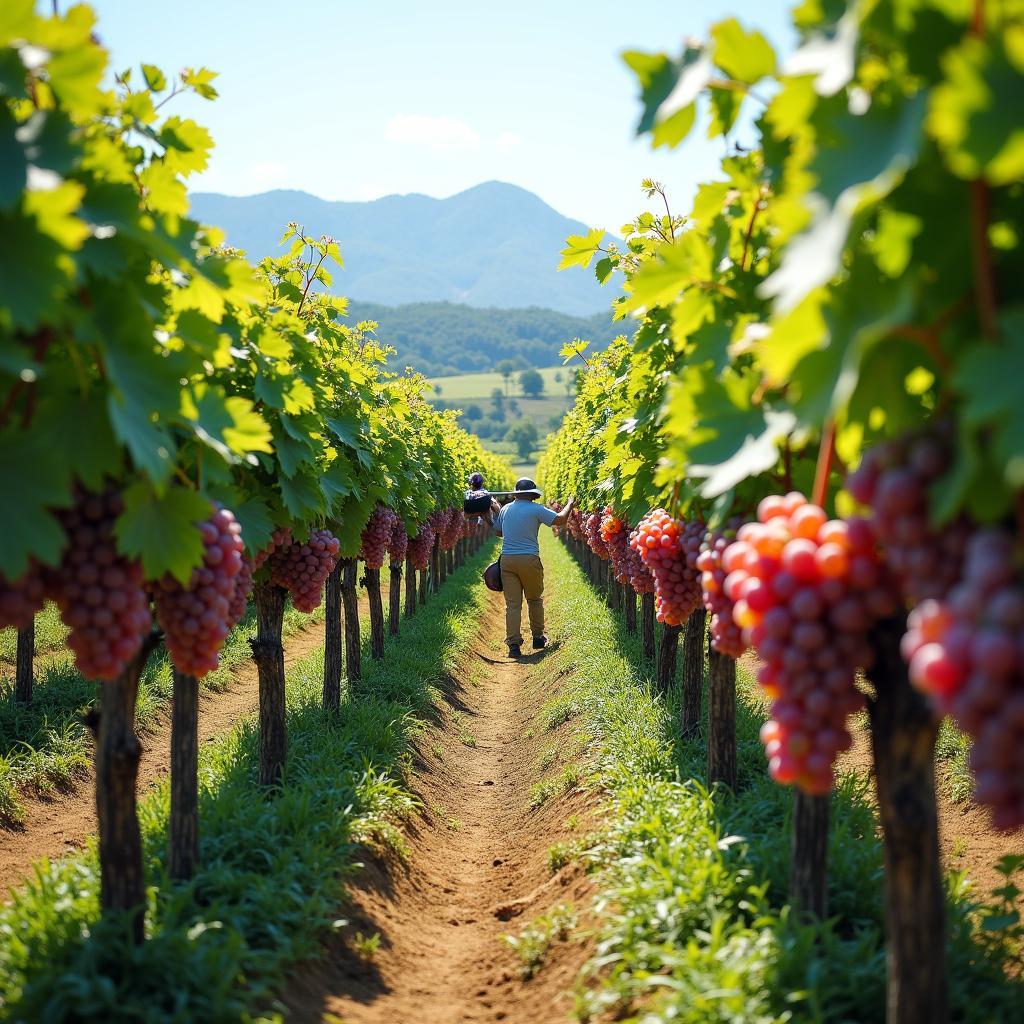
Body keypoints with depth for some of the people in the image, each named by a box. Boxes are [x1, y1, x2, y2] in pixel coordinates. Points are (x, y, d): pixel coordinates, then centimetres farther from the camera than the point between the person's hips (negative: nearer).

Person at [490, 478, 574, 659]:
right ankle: (538, 638, 27)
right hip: (529, 559, -3)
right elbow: (560, 519, -7)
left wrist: (497, 511, 40)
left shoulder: (505, 509, 10)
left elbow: (498, 532, 25)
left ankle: (514, 644, -4)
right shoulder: (536, 509, -5)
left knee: (512, 603, 1)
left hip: (507, 560, 3)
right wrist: (569, 504, 11)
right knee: (535, 600, 17)